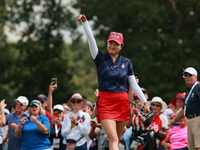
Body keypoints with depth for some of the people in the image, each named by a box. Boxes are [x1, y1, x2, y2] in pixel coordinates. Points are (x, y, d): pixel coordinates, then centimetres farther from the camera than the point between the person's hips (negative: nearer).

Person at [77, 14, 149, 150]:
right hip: (105, 102, -3)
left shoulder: (126, 62, 9)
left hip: (122, 102, 3)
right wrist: (85, 22, -21)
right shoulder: (101, 58, 3)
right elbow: (91, 40, -9)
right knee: (112, 138, -16)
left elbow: (134, 85, 12)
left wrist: (145, 101, 6)